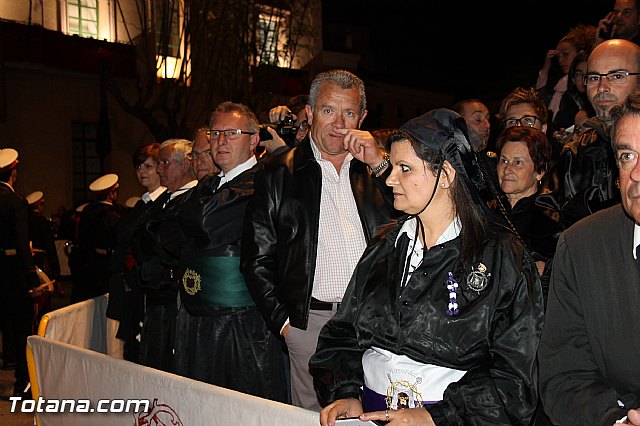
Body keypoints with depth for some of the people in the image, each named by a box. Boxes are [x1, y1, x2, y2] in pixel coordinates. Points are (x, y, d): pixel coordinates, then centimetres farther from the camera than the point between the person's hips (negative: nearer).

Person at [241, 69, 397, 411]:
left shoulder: (376, 169, 10)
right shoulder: (279, 174, 4)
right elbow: (257, 260, 5)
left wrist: (379, 164, -8)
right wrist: (283, 321, -2)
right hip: (312, 322, -1)